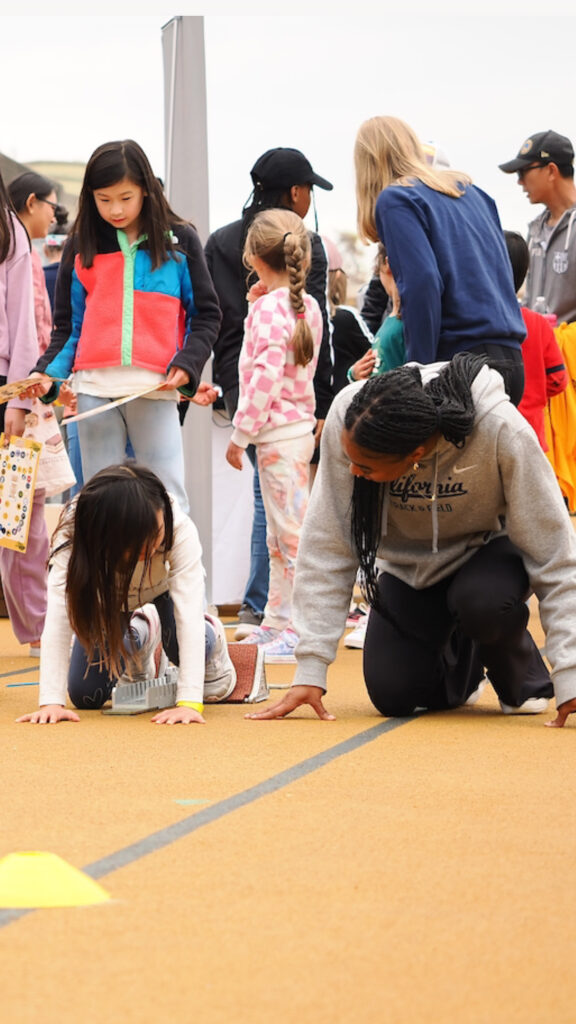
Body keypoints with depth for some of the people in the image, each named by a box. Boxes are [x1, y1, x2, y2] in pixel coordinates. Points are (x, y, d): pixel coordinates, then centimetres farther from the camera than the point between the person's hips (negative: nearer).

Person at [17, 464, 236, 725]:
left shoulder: (180, 530, -42)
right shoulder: (71, 537, -40)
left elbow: (188, 613, -44)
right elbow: (58, 619, -42)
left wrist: (189, 702, -51)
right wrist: (51, 701, -50)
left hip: (165, 587, -1)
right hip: (108, 596, 1)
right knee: (85, 695, -7)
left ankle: (211, 636, 10)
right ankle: (140, 639, 25)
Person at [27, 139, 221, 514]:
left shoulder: (179, 240, 6)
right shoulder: (82, 246, 11)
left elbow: (206, 315, 8)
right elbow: (69, 326, 14)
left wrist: (187, 366, -8)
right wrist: (48, 372, -3)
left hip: (156, 388, -2)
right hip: (95, 389, 2)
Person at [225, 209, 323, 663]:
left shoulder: (269, 308, -15)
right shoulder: (307, 305, 11)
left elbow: (266, 376, -20)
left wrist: (241, 433, -16)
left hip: (277, 431, -10)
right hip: (300, 425, 10)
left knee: (292, 533, -8)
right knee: (280, 535, 16)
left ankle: (298, 630, -7)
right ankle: (276, 622, 23)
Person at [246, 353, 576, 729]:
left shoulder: (502, 431, -37)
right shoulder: (346, 420, -30)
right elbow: (328, 547, -22)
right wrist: (310, 670, -24)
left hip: (488, 548, -3)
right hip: (410, 562, 3)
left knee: (482, 601, -34)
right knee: (392, 694, -11)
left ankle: (521, 671, 0)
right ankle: (460, 663, 23)